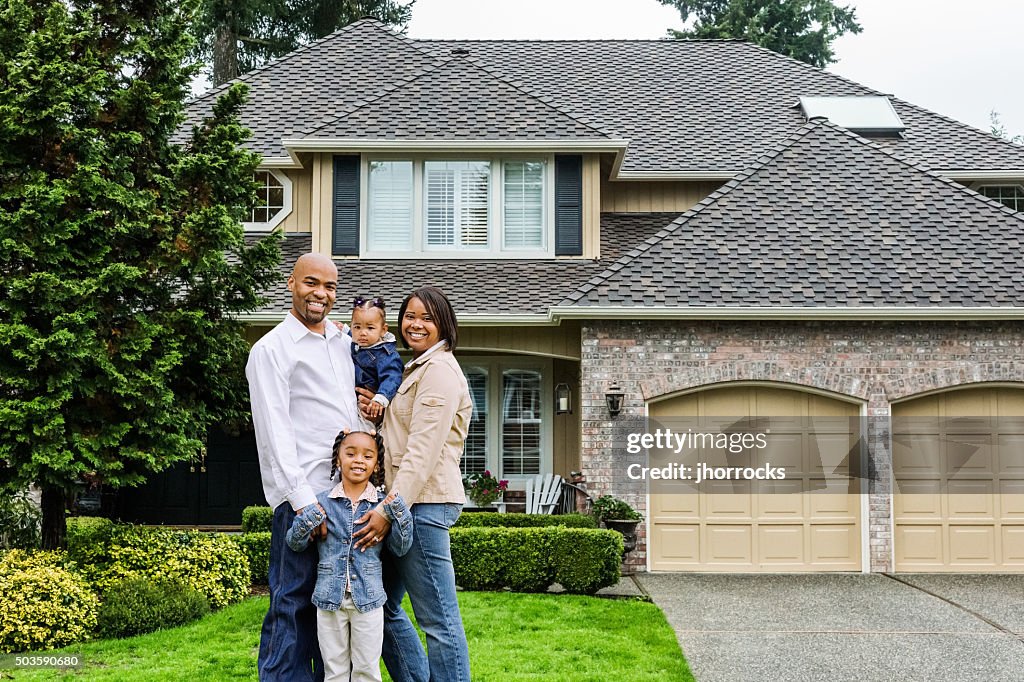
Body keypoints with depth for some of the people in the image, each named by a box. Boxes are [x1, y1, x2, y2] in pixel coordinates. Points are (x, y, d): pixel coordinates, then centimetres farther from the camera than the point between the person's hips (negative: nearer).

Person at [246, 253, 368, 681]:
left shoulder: (345, 342, 17)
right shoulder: (272, 350, -3)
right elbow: (275, 433, -10)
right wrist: (304, 500, -18)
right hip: (302, 496, -6)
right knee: (294, 603, -5)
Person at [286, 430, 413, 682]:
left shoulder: (383, 504, 0)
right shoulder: (322, 502, 0)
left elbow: (400, 548, -2)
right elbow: (295, 544, 4)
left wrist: (399, 514, -15)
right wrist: (308, 519, -15)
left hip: (368, 598, -1)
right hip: (330, 598, 1)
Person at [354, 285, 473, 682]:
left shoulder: (439, 370, -9)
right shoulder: (418, 370, 22)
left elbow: (423, 451, -18)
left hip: (424, 503, -11)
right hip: (406, 502, 11)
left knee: (438, 619, -6)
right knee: (383, 604, 15)